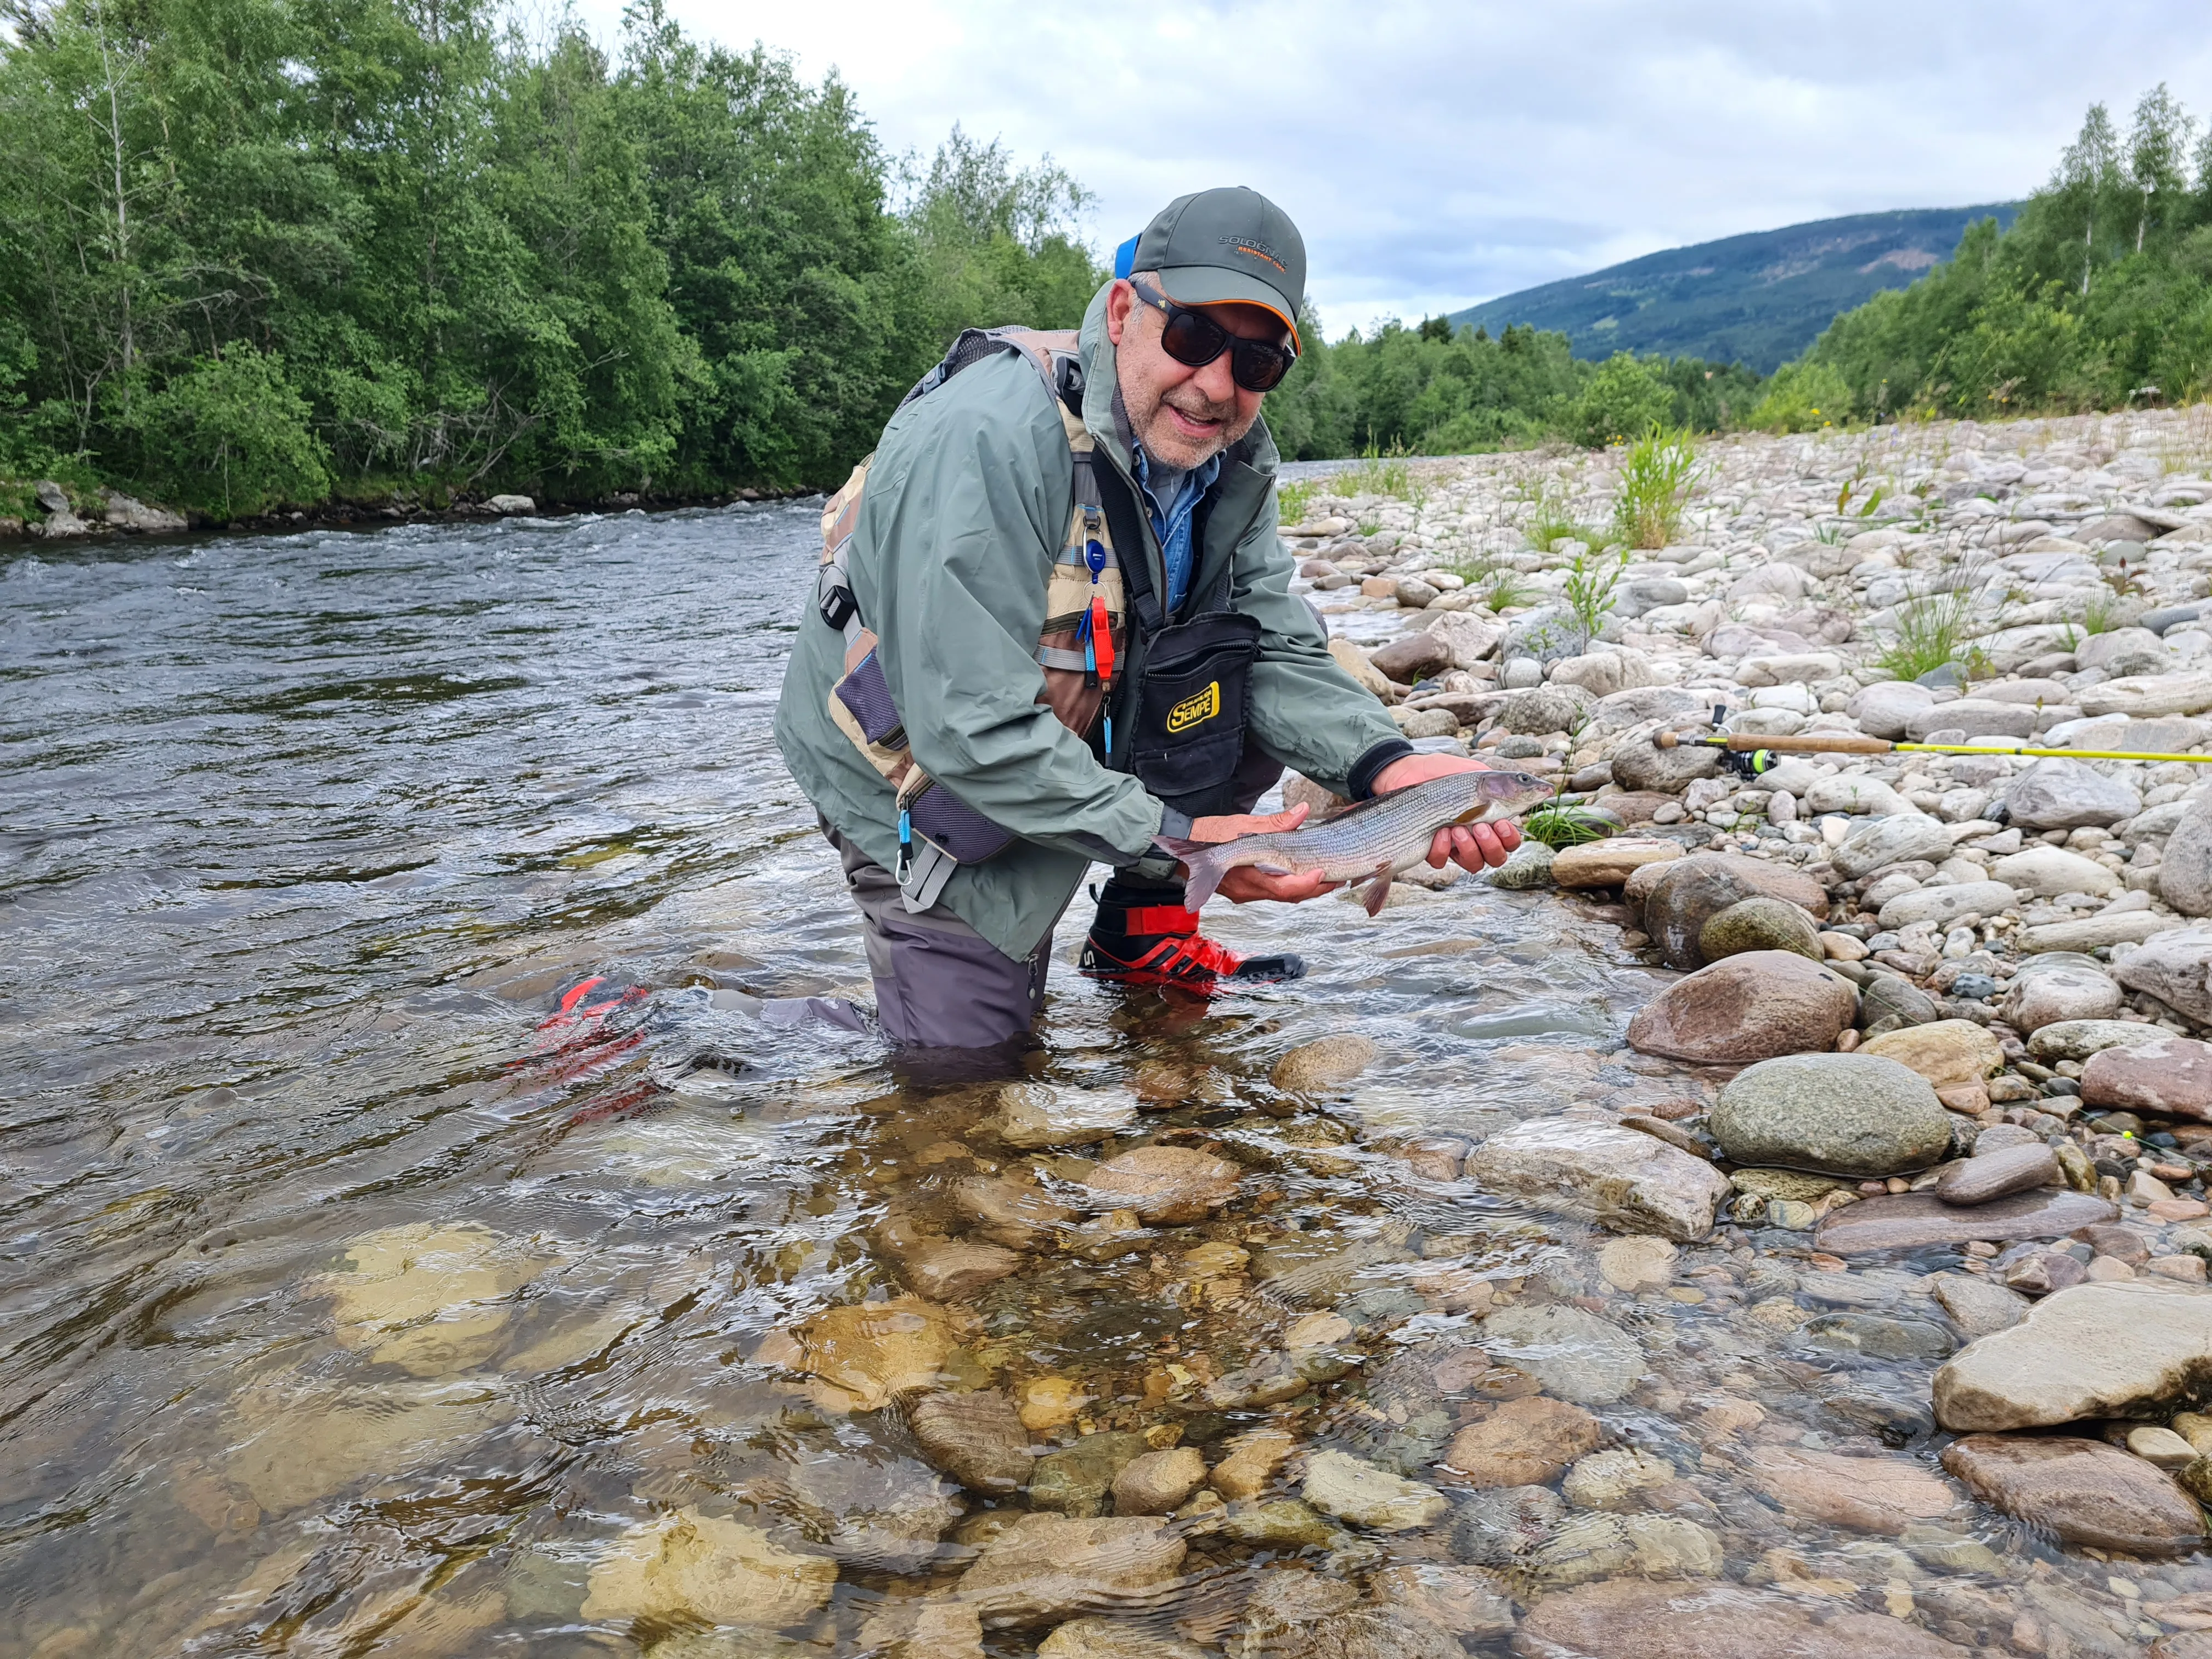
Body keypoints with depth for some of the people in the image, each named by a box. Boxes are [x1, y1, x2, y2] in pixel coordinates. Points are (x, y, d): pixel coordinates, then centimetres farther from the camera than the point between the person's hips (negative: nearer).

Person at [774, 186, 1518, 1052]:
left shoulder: (1233, 460, -8)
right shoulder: (984, 440, -34)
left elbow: (1281, 651, -10)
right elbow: (973, 731, -36)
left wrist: (1392, 766, -30)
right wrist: (1180, 841, -33)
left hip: (1077, 737, 7)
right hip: (921, 777, -7)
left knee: (1254, 693, -7)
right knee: (972, 1053, -8)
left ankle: (1142, 934, 8)